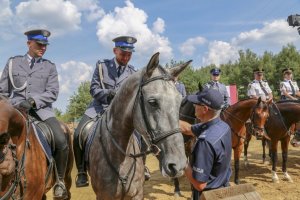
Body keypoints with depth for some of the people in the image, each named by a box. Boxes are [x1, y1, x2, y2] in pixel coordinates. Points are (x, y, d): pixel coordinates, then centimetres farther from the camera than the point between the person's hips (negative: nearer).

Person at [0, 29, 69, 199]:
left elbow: (53, 92, 0)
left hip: (41, 109, -1)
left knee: (62, 142, -21)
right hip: (16, 108, 1)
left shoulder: (50, 66, 11)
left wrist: (33, 101, -15)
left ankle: (60, 180, 0)